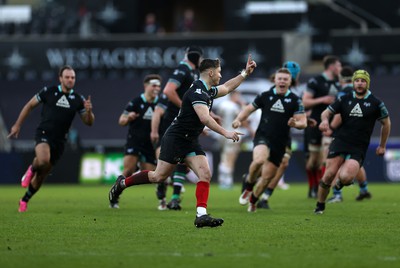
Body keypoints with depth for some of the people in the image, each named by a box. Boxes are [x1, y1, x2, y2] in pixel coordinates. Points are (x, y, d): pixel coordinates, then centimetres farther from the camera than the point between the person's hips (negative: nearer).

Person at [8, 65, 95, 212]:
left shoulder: (78, 99, 3)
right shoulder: (48, 91, -4)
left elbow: (89, 122, 6)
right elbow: (30, 105, 8)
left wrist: (89, 111, -15)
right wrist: (17, 125, 6)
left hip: (59, 140, 3)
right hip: (44, 134, -3)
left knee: (42, 175, 10)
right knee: (43, 160, -35)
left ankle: (25, 200, 30)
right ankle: (31, 170, 1)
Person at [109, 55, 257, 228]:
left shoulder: (208, 91, 11)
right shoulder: (197, 91, -20)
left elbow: (227, 87, 32)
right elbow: (204, 118, -31)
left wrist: (245, 73, 27)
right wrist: (225, 133, -32)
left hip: (190, 142, 9)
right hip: (175, 139, -9)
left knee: (205, 174, -9)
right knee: (159, 176, -3)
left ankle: (201, 215, -17)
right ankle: (123, 183, 17)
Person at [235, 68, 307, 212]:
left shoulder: (295, 100, 2)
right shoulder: (265, 96, 5)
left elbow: (303, 122, 0)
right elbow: (249, 109, 15)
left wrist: (295, 123, -23)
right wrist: (238, 120, -3)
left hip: (280, 143, 1)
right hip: (263, 137, -1)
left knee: (267, 177, 5)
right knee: (259, 160, -32)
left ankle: (253, 200, 30)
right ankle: (248, 188, -7)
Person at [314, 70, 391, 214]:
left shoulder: (376, 103, 3)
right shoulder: (344, 99, 8)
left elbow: (386, 123, 14)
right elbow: (327, 112, 13)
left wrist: (382, 146, 18)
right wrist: (325, 120, -13)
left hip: (359, 148, -2)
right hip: (340, 142, 2)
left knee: (345, 177, -23)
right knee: (329, 175, -13)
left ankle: (343, 180, 15)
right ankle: (320, 205, 7)